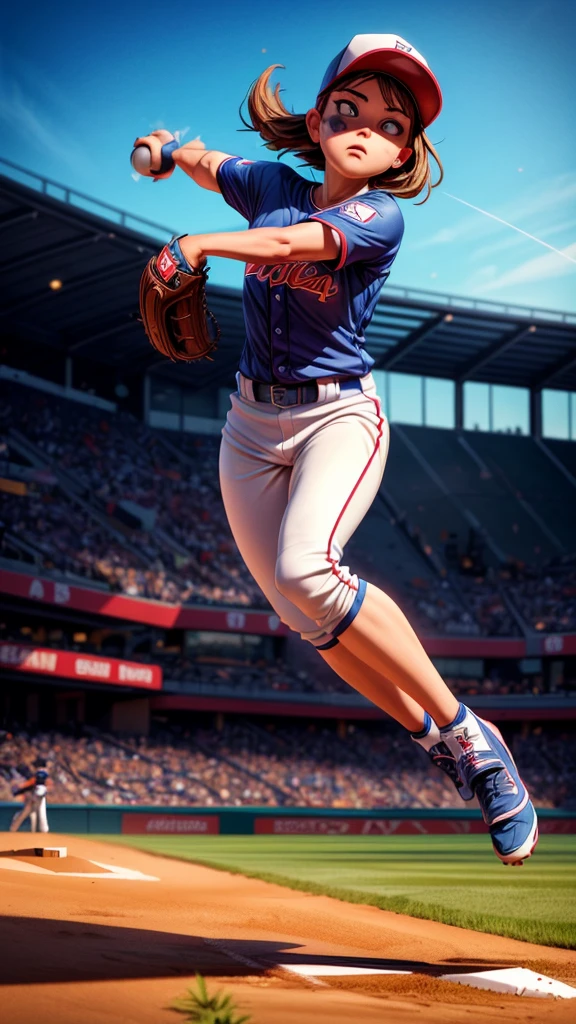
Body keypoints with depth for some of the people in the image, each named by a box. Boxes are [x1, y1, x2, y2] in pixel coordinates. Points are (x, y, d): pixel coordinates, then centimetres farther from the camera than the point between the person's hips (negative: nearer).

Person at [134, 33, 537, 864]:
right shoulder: (272, 185, 6)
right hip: (253, 422, 6)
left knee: (306, 572, -31)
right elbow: (205, 162, 28)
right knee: (302, 614, -2)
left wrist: (202, 244, -33)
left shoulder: (380, 217, -11)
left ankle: (466, 733, -21)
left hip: (339, 413, -6)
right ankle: (434, 737, 13)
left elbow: (295, 243, -30)